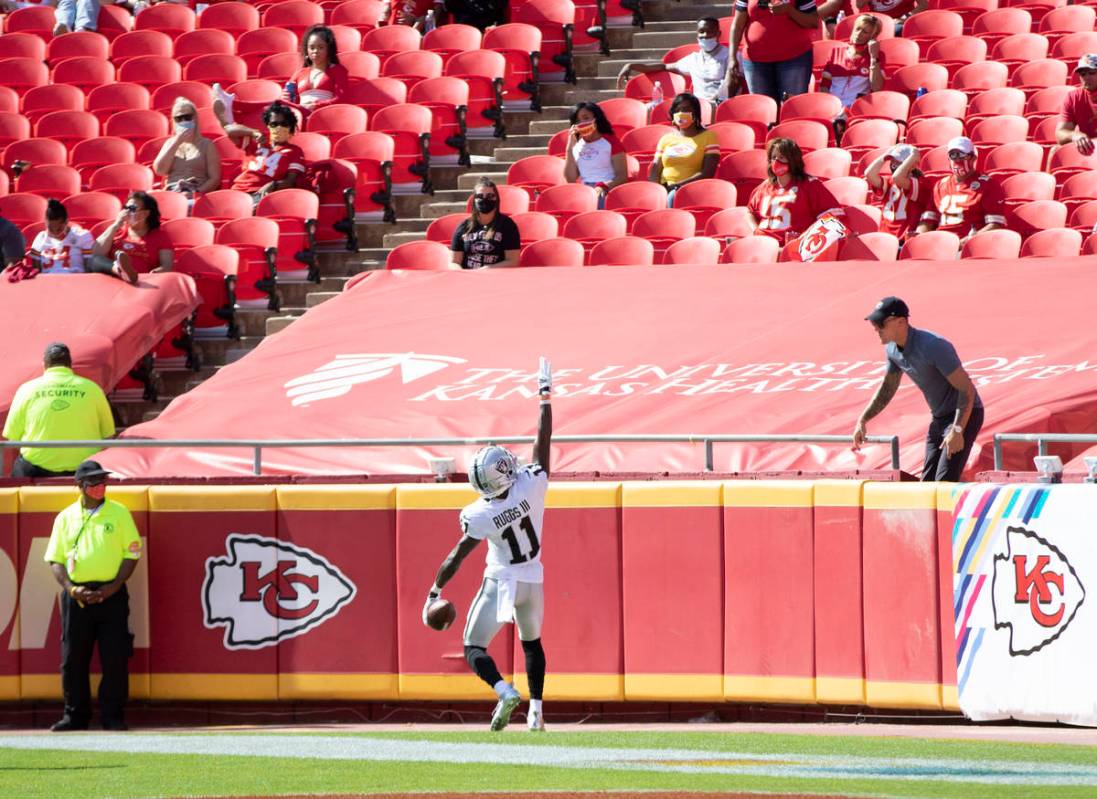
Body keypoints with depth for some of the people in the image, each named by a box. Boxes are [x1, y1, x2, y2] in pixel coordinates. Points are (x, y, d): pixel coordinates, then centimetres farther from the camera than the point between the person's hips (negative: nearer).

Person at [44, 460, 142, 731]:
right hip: (76, 595, 1)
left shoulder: (119, 513, 5)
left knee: (115, 658, -4)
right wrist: (71, 588, -8)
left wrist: (113, 588, -9)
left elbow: (132, 554, 3)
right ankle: (75, 716, 11)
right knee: (73, 658, 2)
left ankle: (113, 716, 3)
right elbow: (55, 559, 8)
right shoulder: (65, 517, 9)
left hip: (111, 594, -1)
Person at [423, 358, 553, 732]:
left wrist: (434, 592, -5)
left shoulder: (480, 516, -23)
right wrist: (545, 396, 1)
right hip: (532, 581, 4)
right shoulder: (532, 485, -19)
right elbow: (543, 440, -8)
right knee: (532, 643, 25)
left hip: (499, 582, -4)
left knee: (474, 648, 4)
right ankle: (536, 710, 20)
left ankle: (504, 691, -23)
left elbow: (456, 558, -16)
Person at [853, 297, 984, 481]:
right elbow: (887, 389, 18)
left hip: (965, 414, -9)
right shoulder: (893, 350, -1)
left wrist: (957, 431, -33)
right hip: (939, 418, 9)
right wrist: (863, 420, 9)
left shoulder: (932, 347, -27)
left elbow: (967, 389, -27)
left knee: (944, 483, -21)